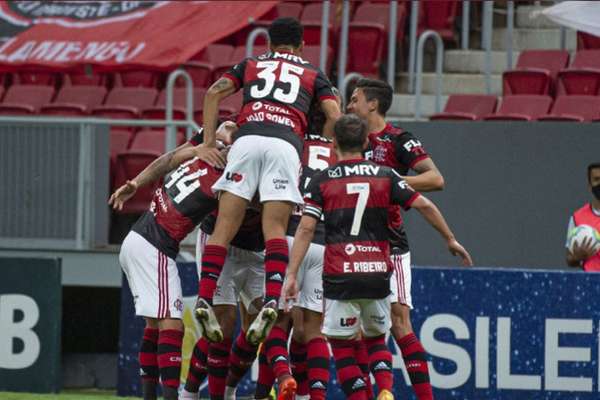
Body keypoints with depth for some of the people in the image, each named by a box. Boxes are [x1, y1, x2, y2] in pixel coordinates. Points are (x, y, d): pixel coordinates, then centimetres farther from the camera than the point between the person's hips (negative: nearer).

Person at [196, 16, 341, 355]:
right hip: (287, 143, -1)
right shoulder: (313, 75, 28)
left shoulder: (251, 64, 30)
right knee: (275, 229, -8)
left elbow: (215, 93, 16)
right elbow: (334, 115, 13)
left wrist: (209, 141, 15)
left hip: (248, 138, 1)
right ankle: (272, 301, -28)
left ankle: (205, 299, -14)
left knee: (225, 228, -2)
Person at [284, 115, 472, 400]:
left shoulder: (321, 181, 2)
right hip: (377, 274, 3)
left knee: (341, 343, 9)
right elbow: (424, 206, 4)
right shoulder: (385, 176, 7)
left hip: (339, 279, -3)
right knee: (376, 338, 20)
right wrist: (450, 240, 16)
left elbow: (305, 229, -6)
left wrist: (291, 275, -7)